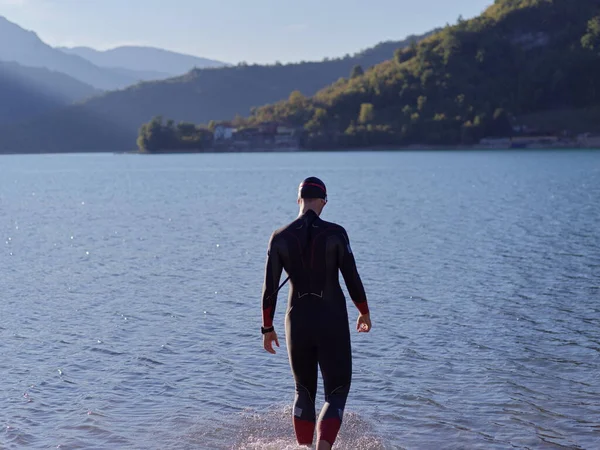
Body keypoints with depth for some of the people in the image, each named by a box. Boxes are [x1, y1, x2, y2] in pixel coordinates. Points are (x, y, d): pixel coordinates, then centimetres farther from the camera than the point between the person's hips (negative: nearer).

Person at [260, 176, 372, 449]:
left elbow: (269, 289, 0)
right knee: (336, 394, 5)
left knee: (304, 392, 20)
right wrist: (364, 313, 11)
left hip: (298, 322, 3)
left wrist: (267, 328, 11)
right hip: (333, 320, -2)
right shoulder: (335, 234, -9)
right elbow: (352, 279, -5)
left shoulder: (279, 238, -3)